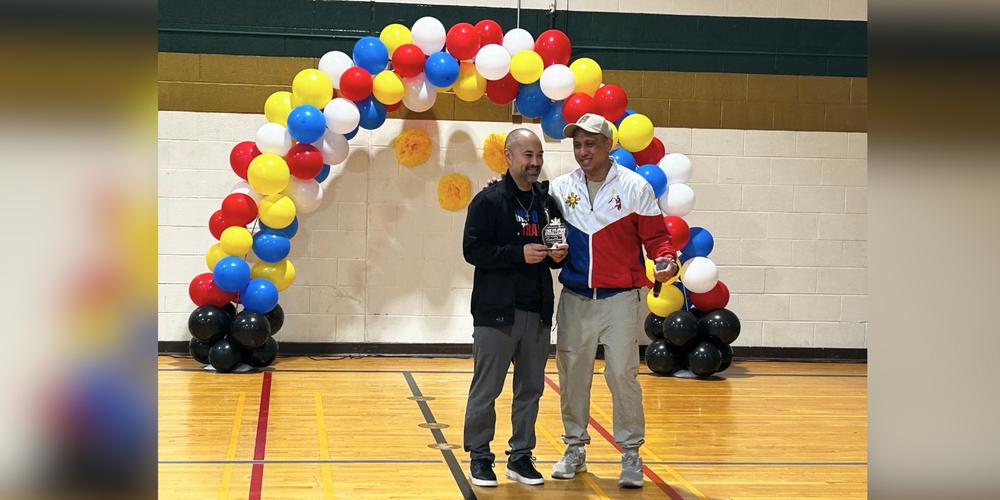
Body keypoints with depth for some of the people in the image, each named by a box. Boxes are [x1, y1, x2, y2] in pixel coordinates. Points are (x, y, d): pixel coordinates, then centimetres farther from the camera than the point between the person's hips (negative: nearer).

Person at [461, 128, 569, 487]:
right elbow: (473, 249, -11)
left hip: (537, 310, 5)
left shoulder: (547, 201, 12)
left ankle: (521, 456, 21)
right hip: (496, 310, -5)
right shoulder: (489, 200, -4)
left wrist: (559, 255, -1)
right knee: (486, 389, 1)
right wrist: (519, 254, -19)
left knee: (531, 388, 10)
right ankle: (479, 456, 13)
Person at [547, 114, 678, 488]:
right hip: (574, 299, 3)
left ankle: (630, 453, 9)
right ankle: (575, 448, 22)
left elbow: (655, 235, 3)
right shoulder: (560, 188, 7)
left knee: (622, 374, -4)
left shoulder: (635, 187, -1)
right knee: (572, 373, 8)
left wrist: (665, 260, -17)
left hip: (620, 298, -3)